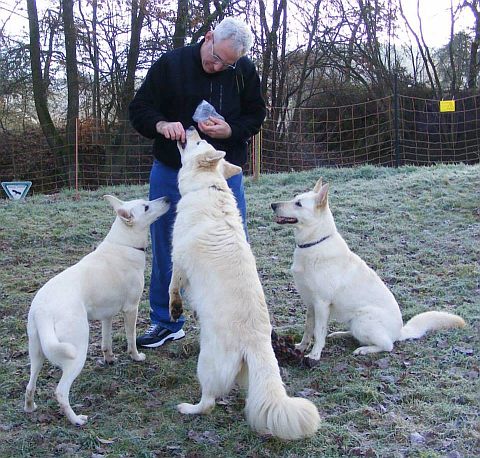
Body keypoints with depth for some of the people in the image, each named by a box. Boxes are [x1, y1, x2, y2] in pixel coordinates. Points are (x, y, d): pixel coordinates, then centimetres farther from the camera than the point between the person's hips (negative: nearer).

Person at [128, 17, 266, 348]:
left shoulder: (245, 72, -3)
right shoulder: (171, 65, -8)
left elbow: (256, 116, 6)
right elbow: (138, 110, -4)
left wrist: (230, 130, -15)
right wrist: (162, 125, -26)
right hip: (171, 172, 0)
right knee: (165, 249, 7)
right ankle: (166, 323, 23)